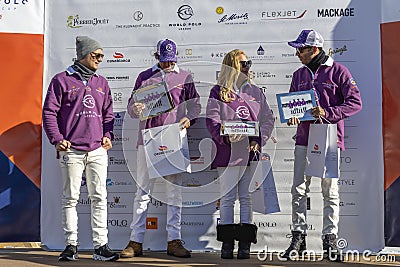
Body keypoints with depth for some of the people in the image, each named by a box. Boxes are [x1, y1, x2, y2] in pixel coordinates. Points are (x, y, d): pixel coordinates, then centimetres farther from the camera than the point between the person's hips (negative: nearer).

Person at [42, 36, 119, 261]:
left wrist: (108, 135, 9)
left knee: (99, 198, 1)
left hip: (98, 150, 4)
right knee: (71, 198, 1)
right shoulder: (62, 80, 4)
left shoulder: (101, 83, 18)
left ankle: (101, 246, 4)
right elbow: (49, 112, 2)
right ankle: (71, 245, 9)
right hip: (71, 150, -4)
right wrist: (57, 139, -8)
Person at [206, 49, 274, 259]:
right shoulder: (218, 92, 6)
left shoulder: (255, 92, 15)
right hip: (228, 153, -3)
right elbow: (212, 120, -2)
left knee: (247, 197, 4)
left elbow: (268, 119, 12)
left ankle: (245, 244, 8)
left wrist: (258, 140, -4)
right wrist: (226, 136, -20)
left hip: (251, 153, 3)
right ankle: (227, 242, 8)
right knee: (227, 198, 0)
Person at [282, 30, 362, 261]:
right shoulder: (299, 75, 15)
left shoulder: (338, 71, -2)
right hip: (304, 139, 5)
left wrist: (327, 113, -19)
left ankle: (330, 238, 11)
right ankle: (299, 237, 10)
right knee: (299, 190, 2)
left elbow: (355, 103, -7)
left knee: (330, 190, 2)